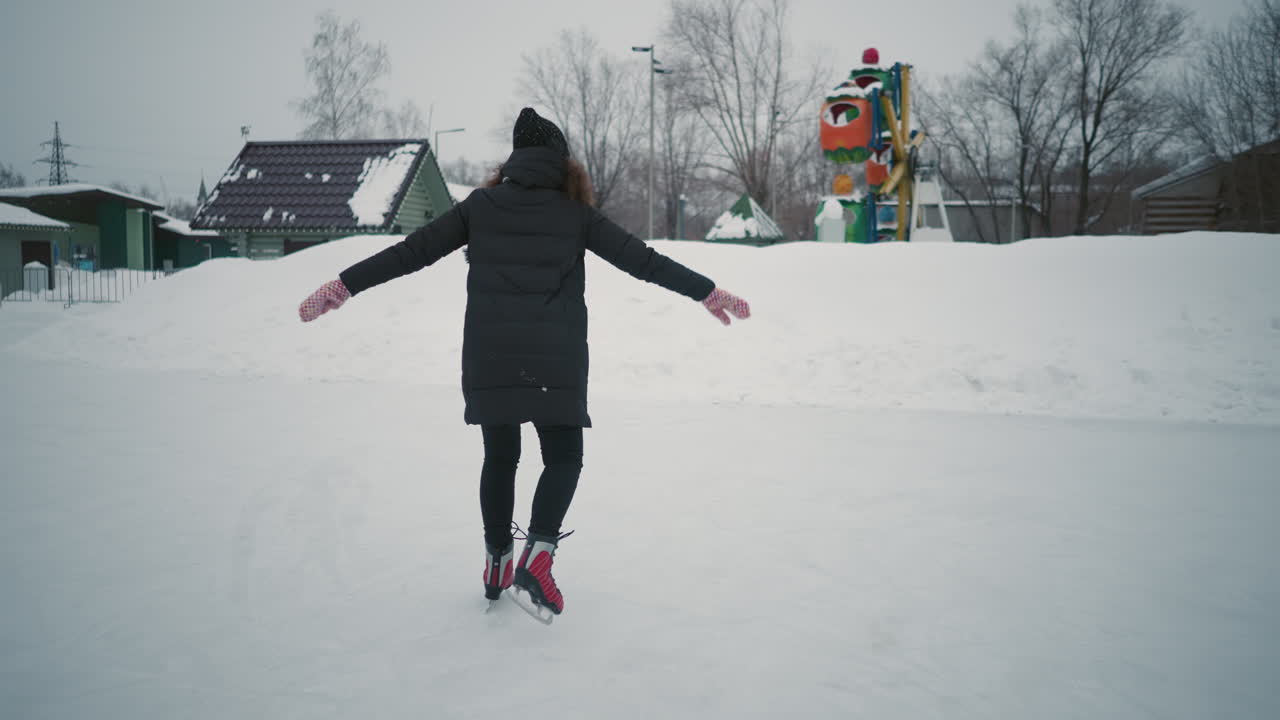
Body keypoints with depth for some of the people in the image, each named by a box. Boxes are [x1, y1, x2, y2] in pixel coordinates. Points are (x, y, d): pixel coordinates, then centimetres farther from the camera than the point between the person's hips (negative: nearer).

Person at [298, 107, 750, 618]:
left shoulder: (480, 206, 8)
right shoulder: (575, 213, 5)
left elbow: (410, 252, 6)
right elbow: (642, 260, 5)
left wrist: (344, 286, 13)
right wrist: (707, 292, 12)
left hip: (488, 360, 2)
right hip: (555, 363, -2)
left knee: (500, 456, 16)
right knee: (564, 457, 9)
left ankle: (497, 565, 25)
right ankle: (537, 557, -10)